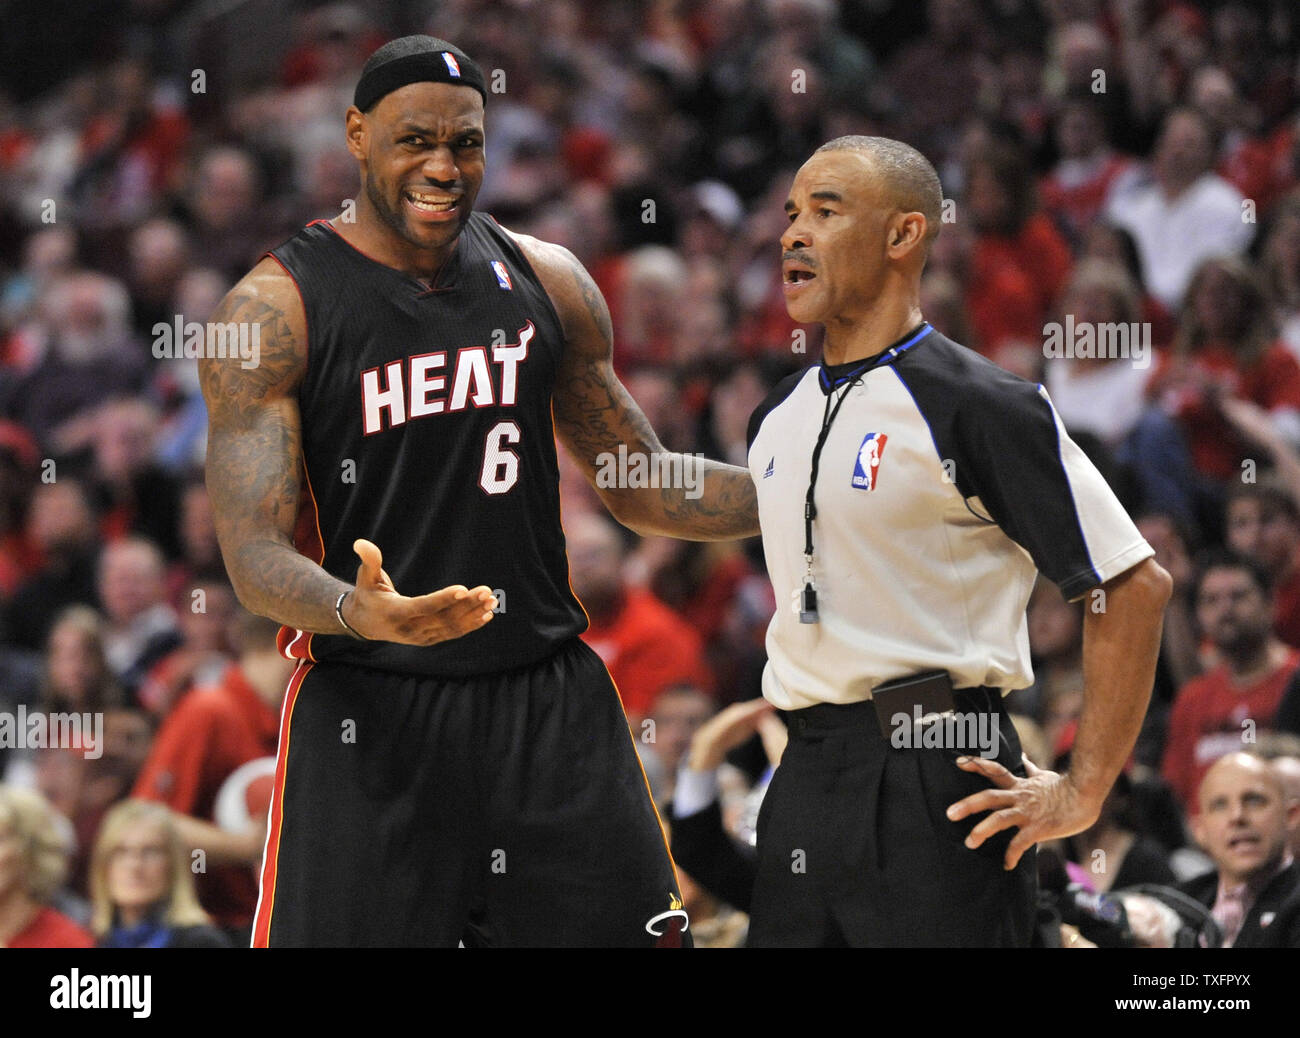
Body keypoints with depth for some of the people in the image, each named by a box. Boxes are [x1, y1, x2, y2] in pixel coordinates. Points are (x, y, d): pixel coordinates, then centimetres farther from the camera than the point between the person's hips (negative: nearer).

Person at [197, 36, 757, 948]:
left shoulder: (547, 282, 9)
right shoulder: (274, 308, -6)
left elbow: (643, 489, 18)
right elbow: (255, 553, -11)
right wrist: (360, 614, -33)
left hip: (551, 702, 4)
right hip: (370, 714, -4)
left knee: (633, 929, 1)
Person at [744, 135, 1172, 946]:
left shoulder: (985, 407, -9)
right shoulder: (778, 416, 15)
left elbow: (1135, 584, -11)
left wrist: (1081, 792, -13)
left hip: (937, 788, -7)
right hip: (804, 787, 7)